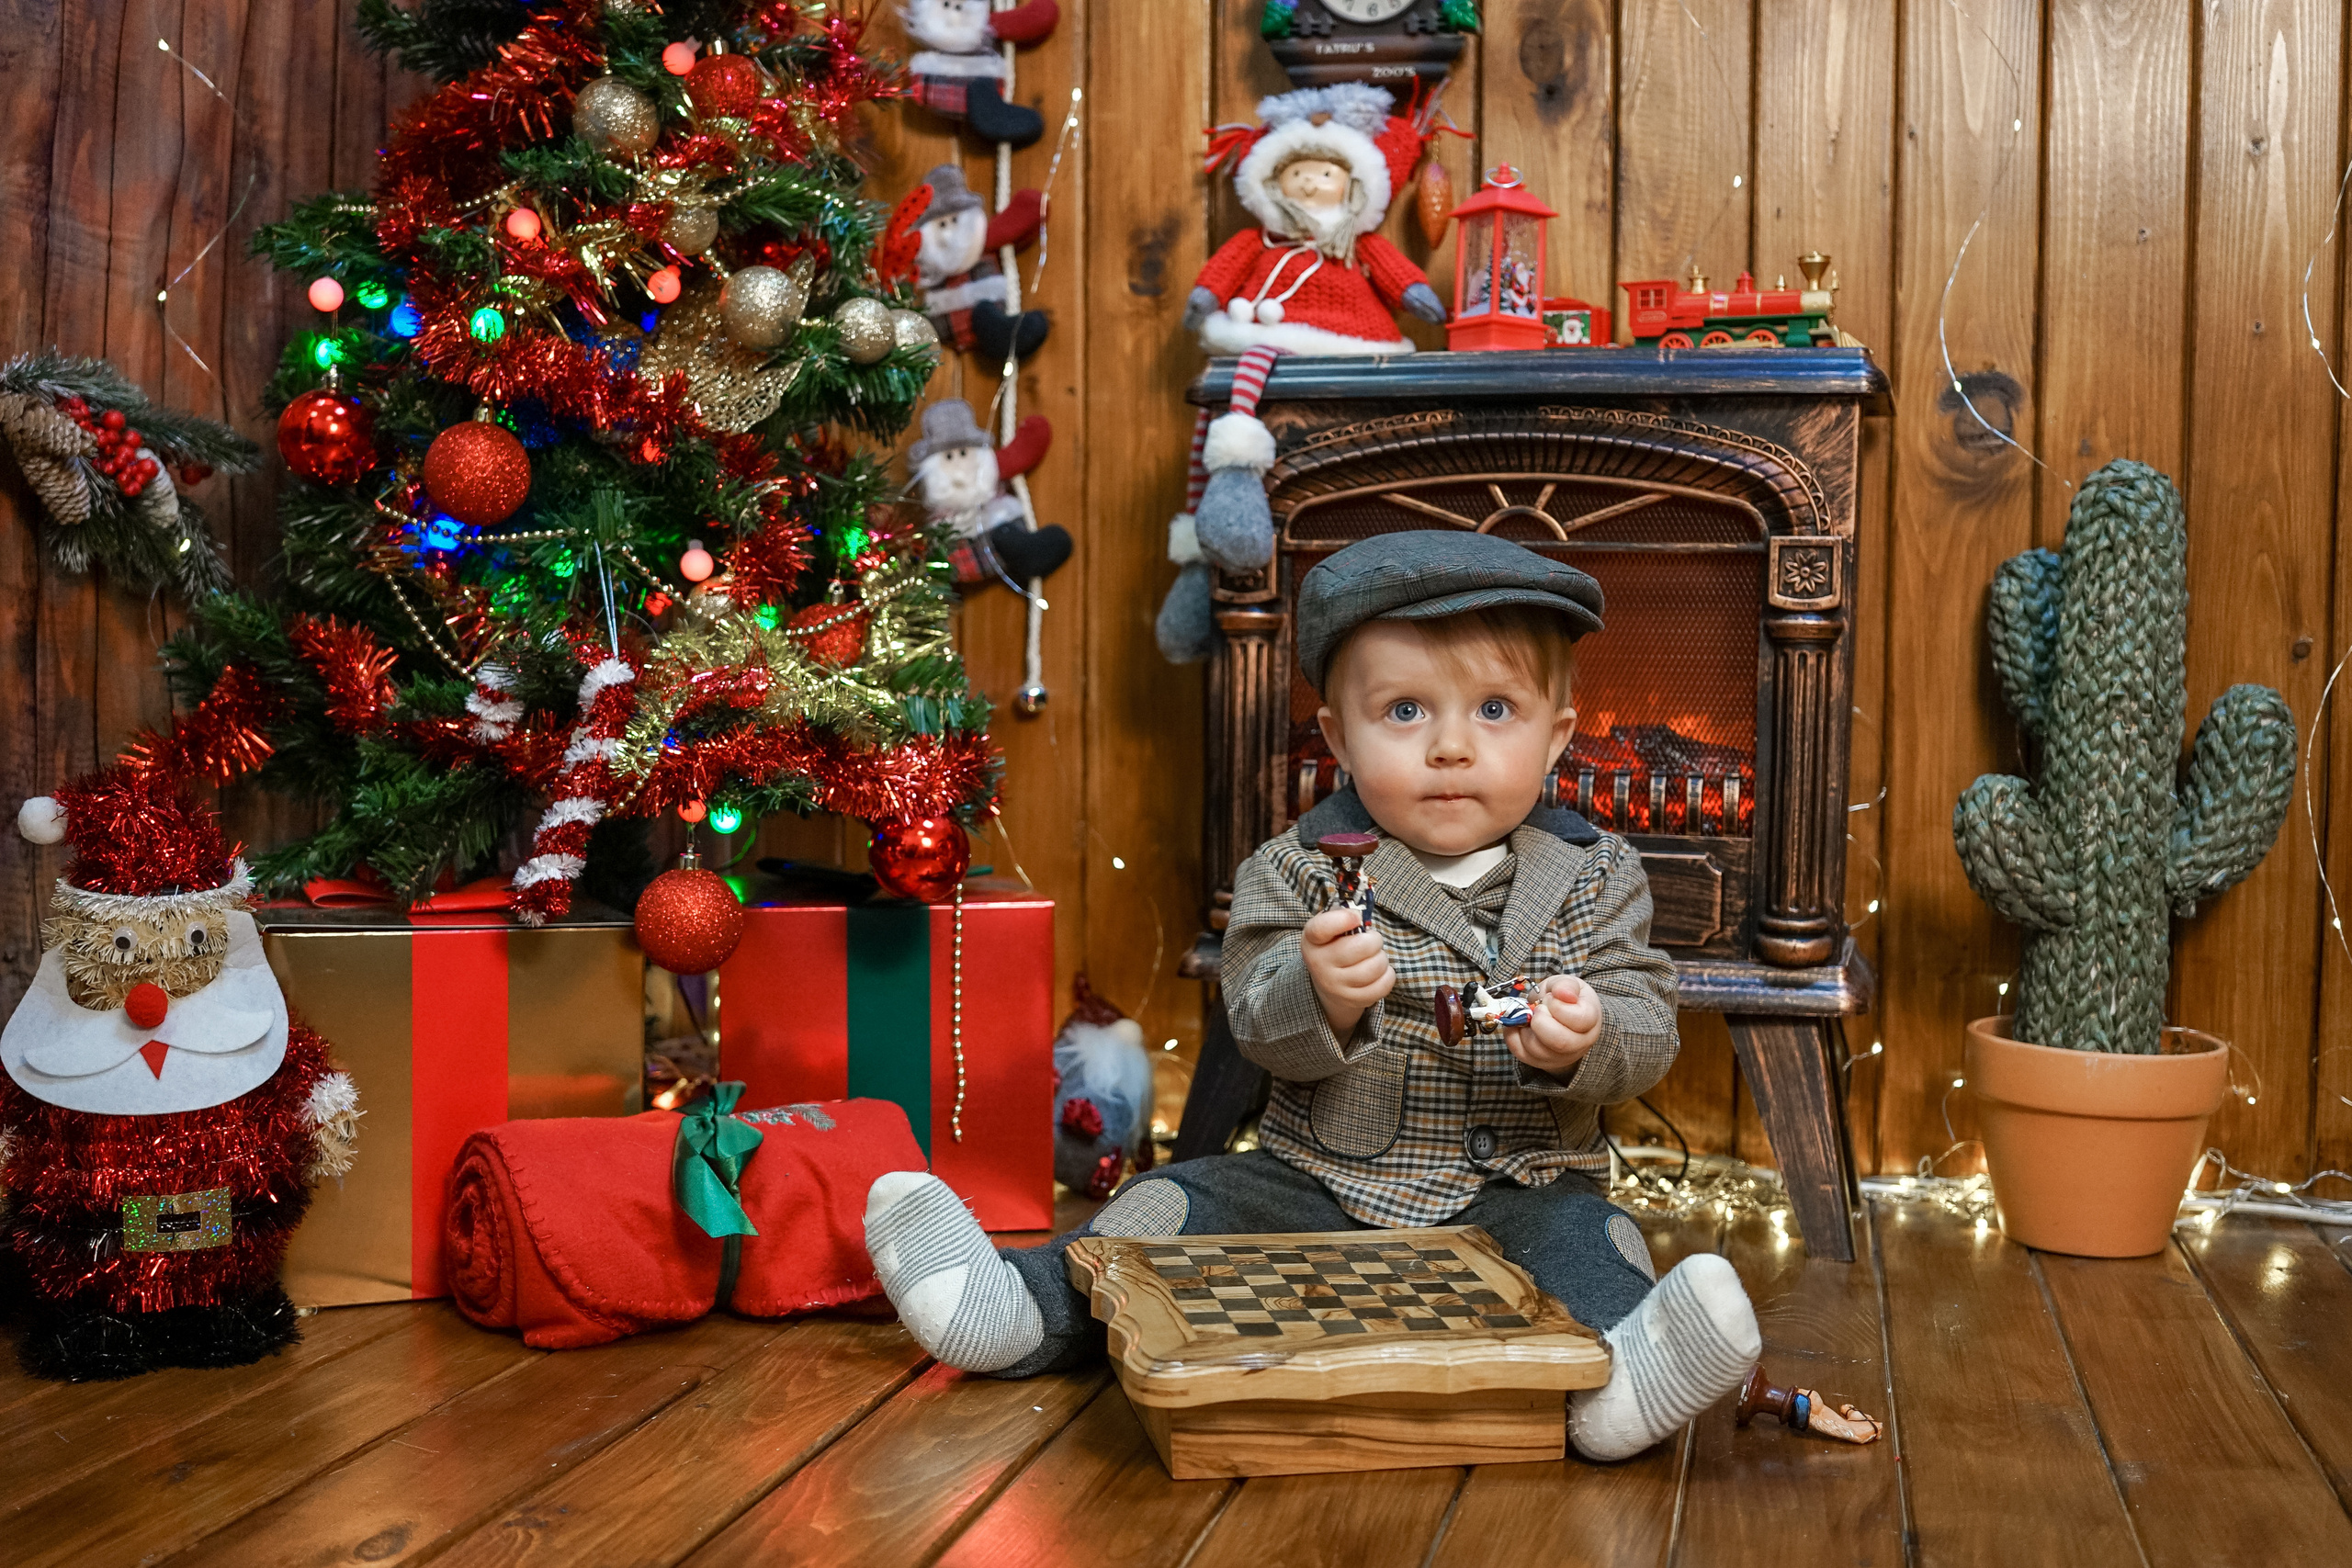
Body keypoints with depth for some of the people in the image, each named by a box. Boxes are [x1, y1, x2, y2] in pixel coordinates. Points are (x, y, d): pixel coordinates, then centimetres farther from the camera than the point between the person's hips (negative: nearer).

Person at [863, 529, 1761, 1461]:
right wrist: (1320, 999, -35)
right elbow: (1260, 1032, -11)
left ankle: (1614, 1375, -52)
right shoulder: (1297, 871, -2)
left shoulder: (1595, 877, 1)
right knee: (1181, 1207, -12)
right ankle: (1023, 1312, -8)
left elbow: (1647, 1033, -5)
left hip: (1516, 1189, -1)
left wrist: (1585, 1041, -30)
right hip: (1318, 1182, 2)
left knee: (1582, 1235, -29)